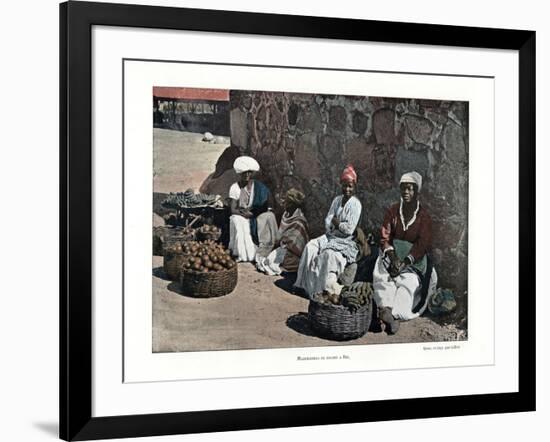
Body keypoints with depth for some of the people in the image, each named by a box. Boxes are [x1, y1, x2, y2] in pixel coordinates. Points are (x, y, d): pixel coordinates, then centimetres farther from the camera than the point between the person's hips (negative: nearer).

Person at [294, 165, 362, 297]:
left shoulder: (355, 204, -9)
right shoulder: (337, 200, 11)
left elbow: (349, 229, -15)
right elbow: (327, 222, 6)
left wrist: (335, 221, -4)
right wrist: (340, 225, -12)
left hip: (345, 241, -6)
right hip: (331, 236, 6)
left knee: (329, 254, -33)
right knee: (310, 247, -16)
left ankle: (328, 288, -25)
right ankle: (306, 284, -13)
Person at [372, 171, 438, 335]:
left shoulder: (423, 216, 0)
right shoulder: (392, 211, 7)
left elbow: (423, 244, -7)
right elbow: (385, 237, -1)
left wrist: (405, 262, -20)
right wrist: (393, 257, -19)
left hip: (414, 258, -1)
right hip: (393, 253, 2)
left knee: (409, 280, -31)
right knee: (382, 276, -31)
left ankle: (389, 314, -45)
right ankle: (386, 308, -49)